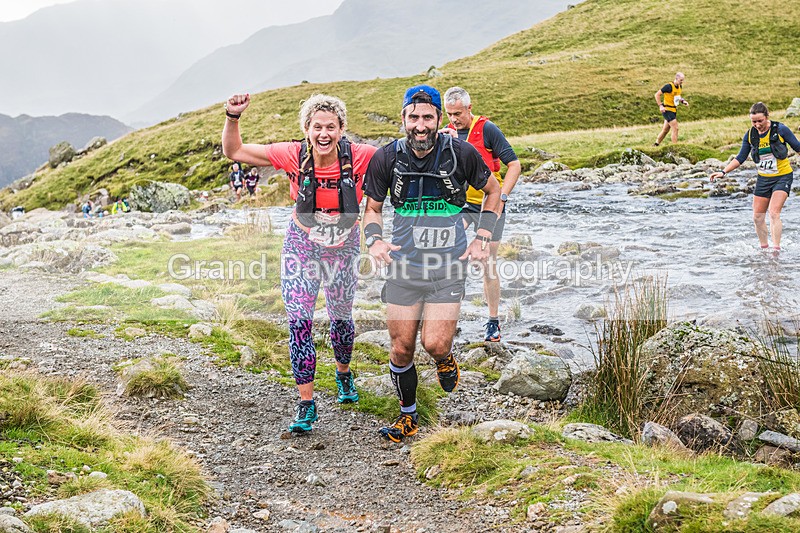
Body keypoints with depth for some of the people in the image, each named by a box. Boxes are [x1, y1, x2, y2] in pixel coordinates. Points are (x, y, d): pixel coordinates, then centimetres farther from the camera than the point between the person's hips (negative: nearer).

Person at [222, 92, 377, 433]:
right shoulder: (294, 156, -20)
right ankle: (306, 404, 1)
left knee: (341, 318, 17)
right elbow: (234, 152, -13)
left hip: (343, 249, 1)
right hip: (301, 248, 0)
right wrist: (233, 117, -28)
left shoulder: (359, 157, -22)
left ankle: (344, 373, 48)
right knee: (299, 322, -9)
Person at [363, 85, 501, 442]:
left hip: (448, 267, -1)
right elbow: (373, 207, 8)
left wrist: (483, 237, -1)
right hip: (403, 266, 2)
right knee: (401, 349, 5)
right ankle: (408, 416, 27)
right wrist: (374, 240, -12)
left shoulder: (461, 154, -9)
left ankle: (445, 358, 26)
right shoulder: (386, 158, -6)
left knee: (435, 344, -13)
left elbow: (493, 191, 8)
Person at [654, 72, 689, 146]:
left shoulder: (680, 86, 7)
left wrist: (683, 101, 3)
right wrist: (660, 106, -22)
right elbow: (657, 94, -16)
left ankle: (656, 144, 28)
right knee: (675, 129, -12)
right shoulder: (669, 86, -19)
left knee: (665, 130, 15)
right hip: (667, 110, -9)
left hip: (674, 110, 9)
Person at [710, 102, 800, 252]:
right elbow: (740, 158, 6)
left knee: (773, 213, -19)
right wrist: (723, 172, -3)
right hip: (763, 178, 5)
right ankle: (764, 248, 19)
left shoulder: (780, 129, -14)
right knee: (757, 217, 4)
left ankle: (776, 249, -16)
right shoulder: (750, 135, -2)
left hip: (782, 177, -5)